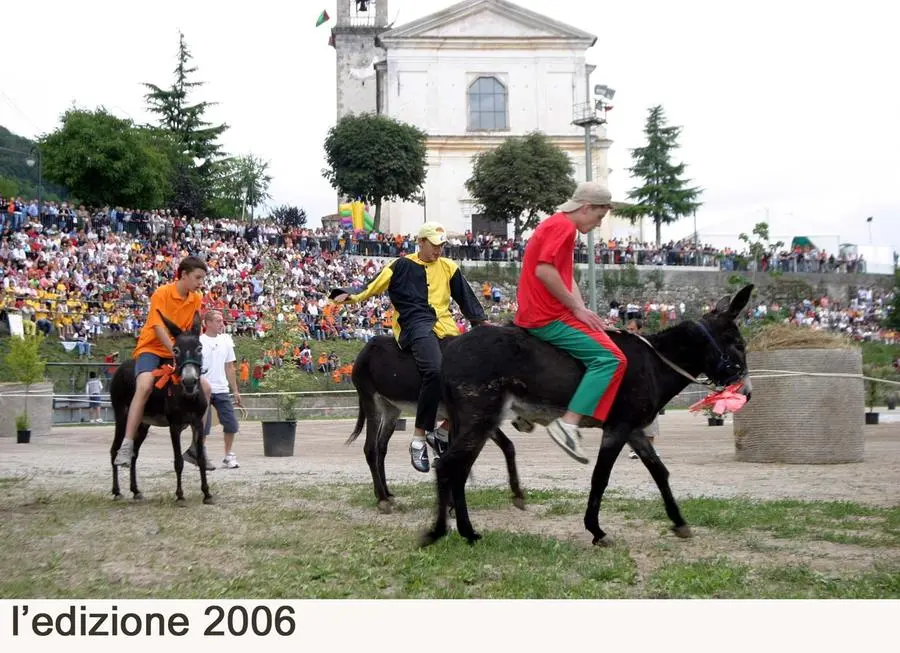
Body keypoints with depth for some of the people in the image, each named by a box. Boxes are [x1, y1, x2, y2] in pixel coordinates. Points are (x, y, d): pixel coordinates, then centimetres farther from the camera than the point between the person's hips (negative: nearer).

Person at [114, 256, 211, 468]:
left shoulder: (197, 299, 5)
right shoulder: (162, 293, -12)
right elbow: (159, 328, -20)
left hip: (177, 353, 6)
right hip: (151, 349, -6)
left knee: (205, 387, -7)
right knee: (145, 385, -32)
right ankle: (126, 446, -34)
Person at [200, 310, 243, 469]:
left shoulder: (226, 341, 11)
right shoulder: (199, 342, -4)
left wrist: (235, 390, 13)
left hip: (222, 390, 5)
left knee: (231, 424, 1)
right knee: (203, 426, -2)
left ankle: (229, 456, 15)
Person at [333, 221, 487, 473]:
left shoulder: (448, 267, 21)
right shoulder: (402, 266, 9)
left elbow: (465, 297, 25)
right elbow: (375, 285, 2)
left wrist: (481, 321, 19)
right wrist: (354, 297, -14)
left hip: (446, 328, 6)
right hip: (415, 326, -6)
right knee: (434, 370, -34)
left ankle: (442, 431, 8)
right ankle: (419, 440, -28)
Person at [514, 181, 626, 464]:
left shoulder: (556, 225, 21)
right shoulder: (563, 225, -11)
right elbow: (544, 271, -23)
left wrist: (582, 310, 4)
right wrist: (577, 308, -16)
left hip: (533, 315, 11)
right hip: (548, 318, -11)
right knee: (611, 357, -17)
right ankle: (568, 424, -23)